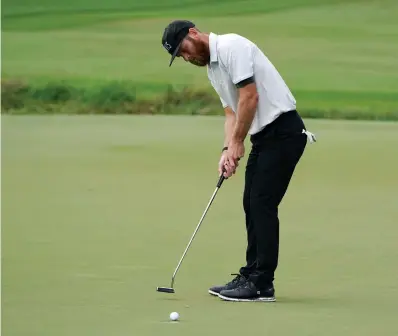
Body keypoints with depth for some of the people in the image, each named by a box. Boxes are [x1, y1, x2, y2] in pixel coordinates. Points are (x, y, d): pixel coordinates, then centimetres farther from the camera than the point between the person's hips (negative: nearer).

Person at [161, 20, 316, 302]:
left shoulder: (231, 46, -15)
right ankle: (251, 276, 17)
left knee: (262, 204, -10)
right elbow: (232, 112, 17)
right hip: (264, 136, 10)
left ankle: (262, 285, -8)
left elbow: (250, 97, -20)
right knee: (252, 204, 11)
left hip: (283, 129, -10)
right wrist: (227, 149, 1)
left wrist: (237, 143, -13)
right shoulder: (212, 69, 17)